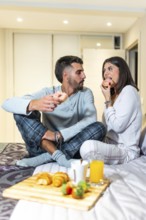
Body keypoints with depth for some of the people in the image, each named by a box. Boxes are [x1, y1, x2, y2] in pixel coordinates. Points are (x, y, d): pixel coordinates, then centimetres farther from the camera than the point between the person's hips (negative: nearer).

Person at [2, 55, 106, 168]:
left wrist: (60, 135, -28)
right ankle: (58, 155, -29)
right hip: (45, 146, 0)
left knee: (99, 128, -25)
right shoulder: (48, 92, -5)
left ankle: (45, 158, -26)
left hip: (72, 148, 1)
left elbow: (91, 119, -18)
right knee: (22, 111, -18)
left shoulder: (85, 93, 0)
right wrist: (34, 104, -39)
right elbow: (7, 103, -17)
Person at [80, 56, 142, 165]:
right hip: (111, 143, 9)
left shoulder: (129, 91, -10)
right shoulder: (114, 94, 16)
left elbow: (118, 126, -18)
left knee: (88, 147, -34)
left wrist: (108, 100, -10)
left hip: (126, 150, -9)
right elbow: (108, 126, 8)